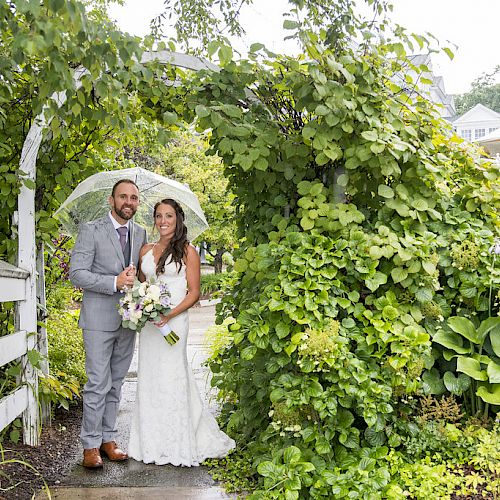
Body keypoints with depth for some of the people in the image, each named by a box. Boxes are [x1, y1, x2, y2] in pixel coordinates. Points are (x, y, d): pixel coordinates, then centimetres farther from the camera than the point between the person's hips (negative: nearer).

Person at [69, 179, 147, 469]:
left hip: (128, 319, 5)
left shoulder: (141, 234, 11)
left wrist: (134, 280, -5)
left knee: (116, 383, 12)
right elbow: (77, 274, -12)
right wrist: (115, 282, -21)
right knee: (98, 384, -5)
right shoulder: (91, 231, -5)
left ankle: (108, 438, 22)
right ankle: (91, 445, 6)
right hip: (99, 320, -5)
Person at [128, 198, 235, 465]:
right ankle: (153, 443, 19)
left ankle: (177, 446, 9)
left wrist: (169, 315, -17)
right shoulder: (146, 250, 12)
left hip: (174, 321, -5)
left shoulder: (187, 251, -2)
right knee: (149, 378, 7)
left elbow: (194, 292, -5)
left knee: (171, 378, -4)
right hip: (148, 321, 5)